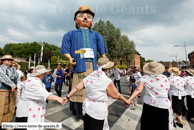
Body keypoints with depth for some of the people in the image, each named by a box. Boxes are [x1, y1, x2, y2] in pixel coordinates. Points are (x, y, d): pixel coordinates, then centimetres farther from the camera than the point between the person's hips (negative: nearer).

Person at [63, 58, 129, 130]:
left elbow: (77, 88, -4)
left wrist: (67, 97, 6)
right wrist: (125, 101, 10)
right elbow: (116, 95, -8)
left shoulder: (90, 76, -5)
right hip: (98, 110, -5)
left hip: (87, 107, 6)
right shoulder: (107, 81, -20)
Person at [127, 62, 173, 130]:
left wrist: (130, 99, -19)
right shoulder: (165, 78, -3)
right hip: (163, 106, 1)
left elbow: (138, 90, -18)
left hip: (148, 105, -1)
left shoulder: (144, 78, -10)